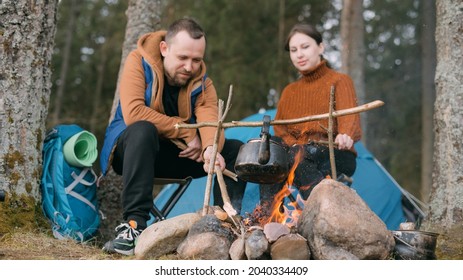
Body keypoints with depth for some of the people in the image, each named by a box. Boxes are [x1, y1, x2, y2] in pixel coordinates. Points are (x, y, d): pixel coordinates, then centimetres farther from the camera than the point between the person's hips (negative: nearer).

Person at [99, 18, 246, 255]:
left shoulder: (202, 84, -6)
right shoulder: (139, 62, -15)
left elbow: (210, 120, -25)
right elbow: (133, 113, -29)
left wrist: (211, 148, -49)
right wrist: (187, 132, -24)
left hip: (179, 155, 4)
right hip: (131, 146, -4)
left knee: (236, 150, -13)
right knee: (143, 129, -39)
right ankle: (134, 224, -41)